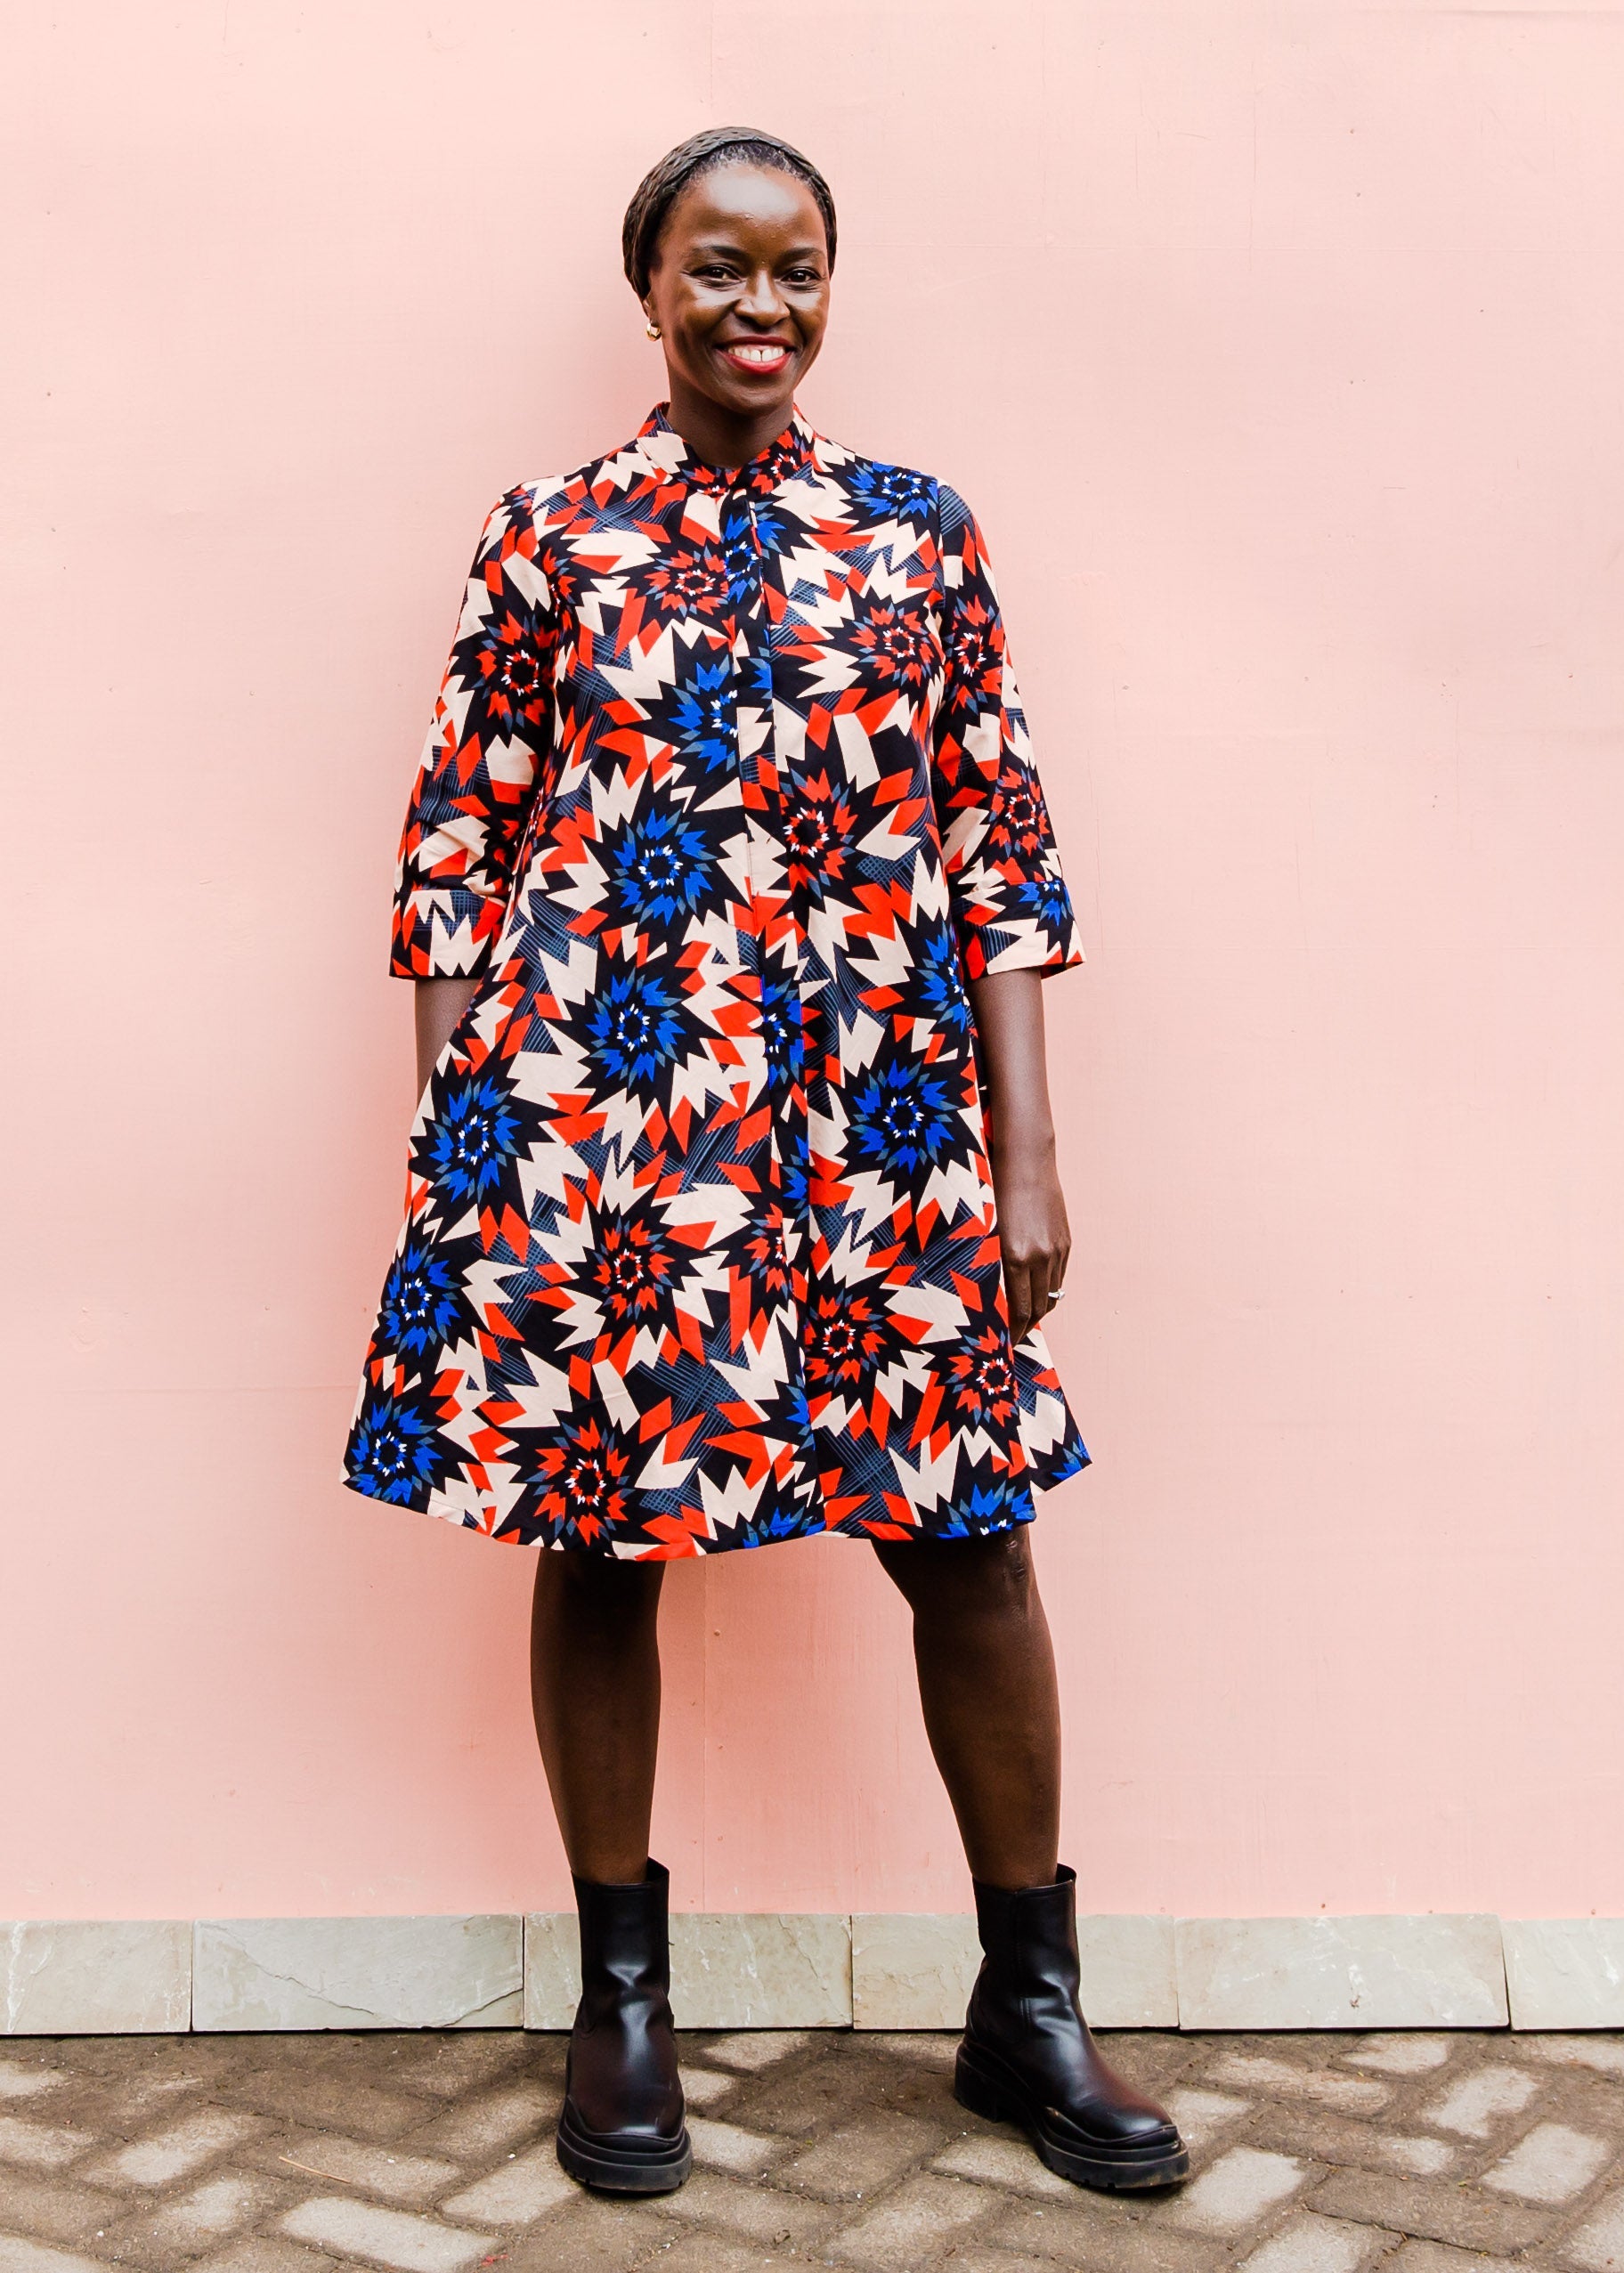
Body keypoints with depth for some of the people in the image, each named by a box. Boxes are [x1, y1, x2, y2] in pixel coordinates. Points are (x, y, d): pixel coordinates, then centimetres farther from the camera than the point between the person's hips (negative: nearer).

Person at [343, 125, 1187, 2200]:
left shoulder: (919, 538, 8)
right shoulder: (549, 540, 5)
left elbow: (1002, 857, 5)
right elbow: (455, 860, 5)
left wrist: (1028, 1160, 0)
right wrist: (452, 1139, 1)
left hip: (876, 1120, 1)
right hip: (593, 1112, -1)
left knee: (970, 1533, 3)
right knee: (596, 1533, 6)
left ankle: (1029, 2003, 21)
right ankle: (621, 1998, 26)